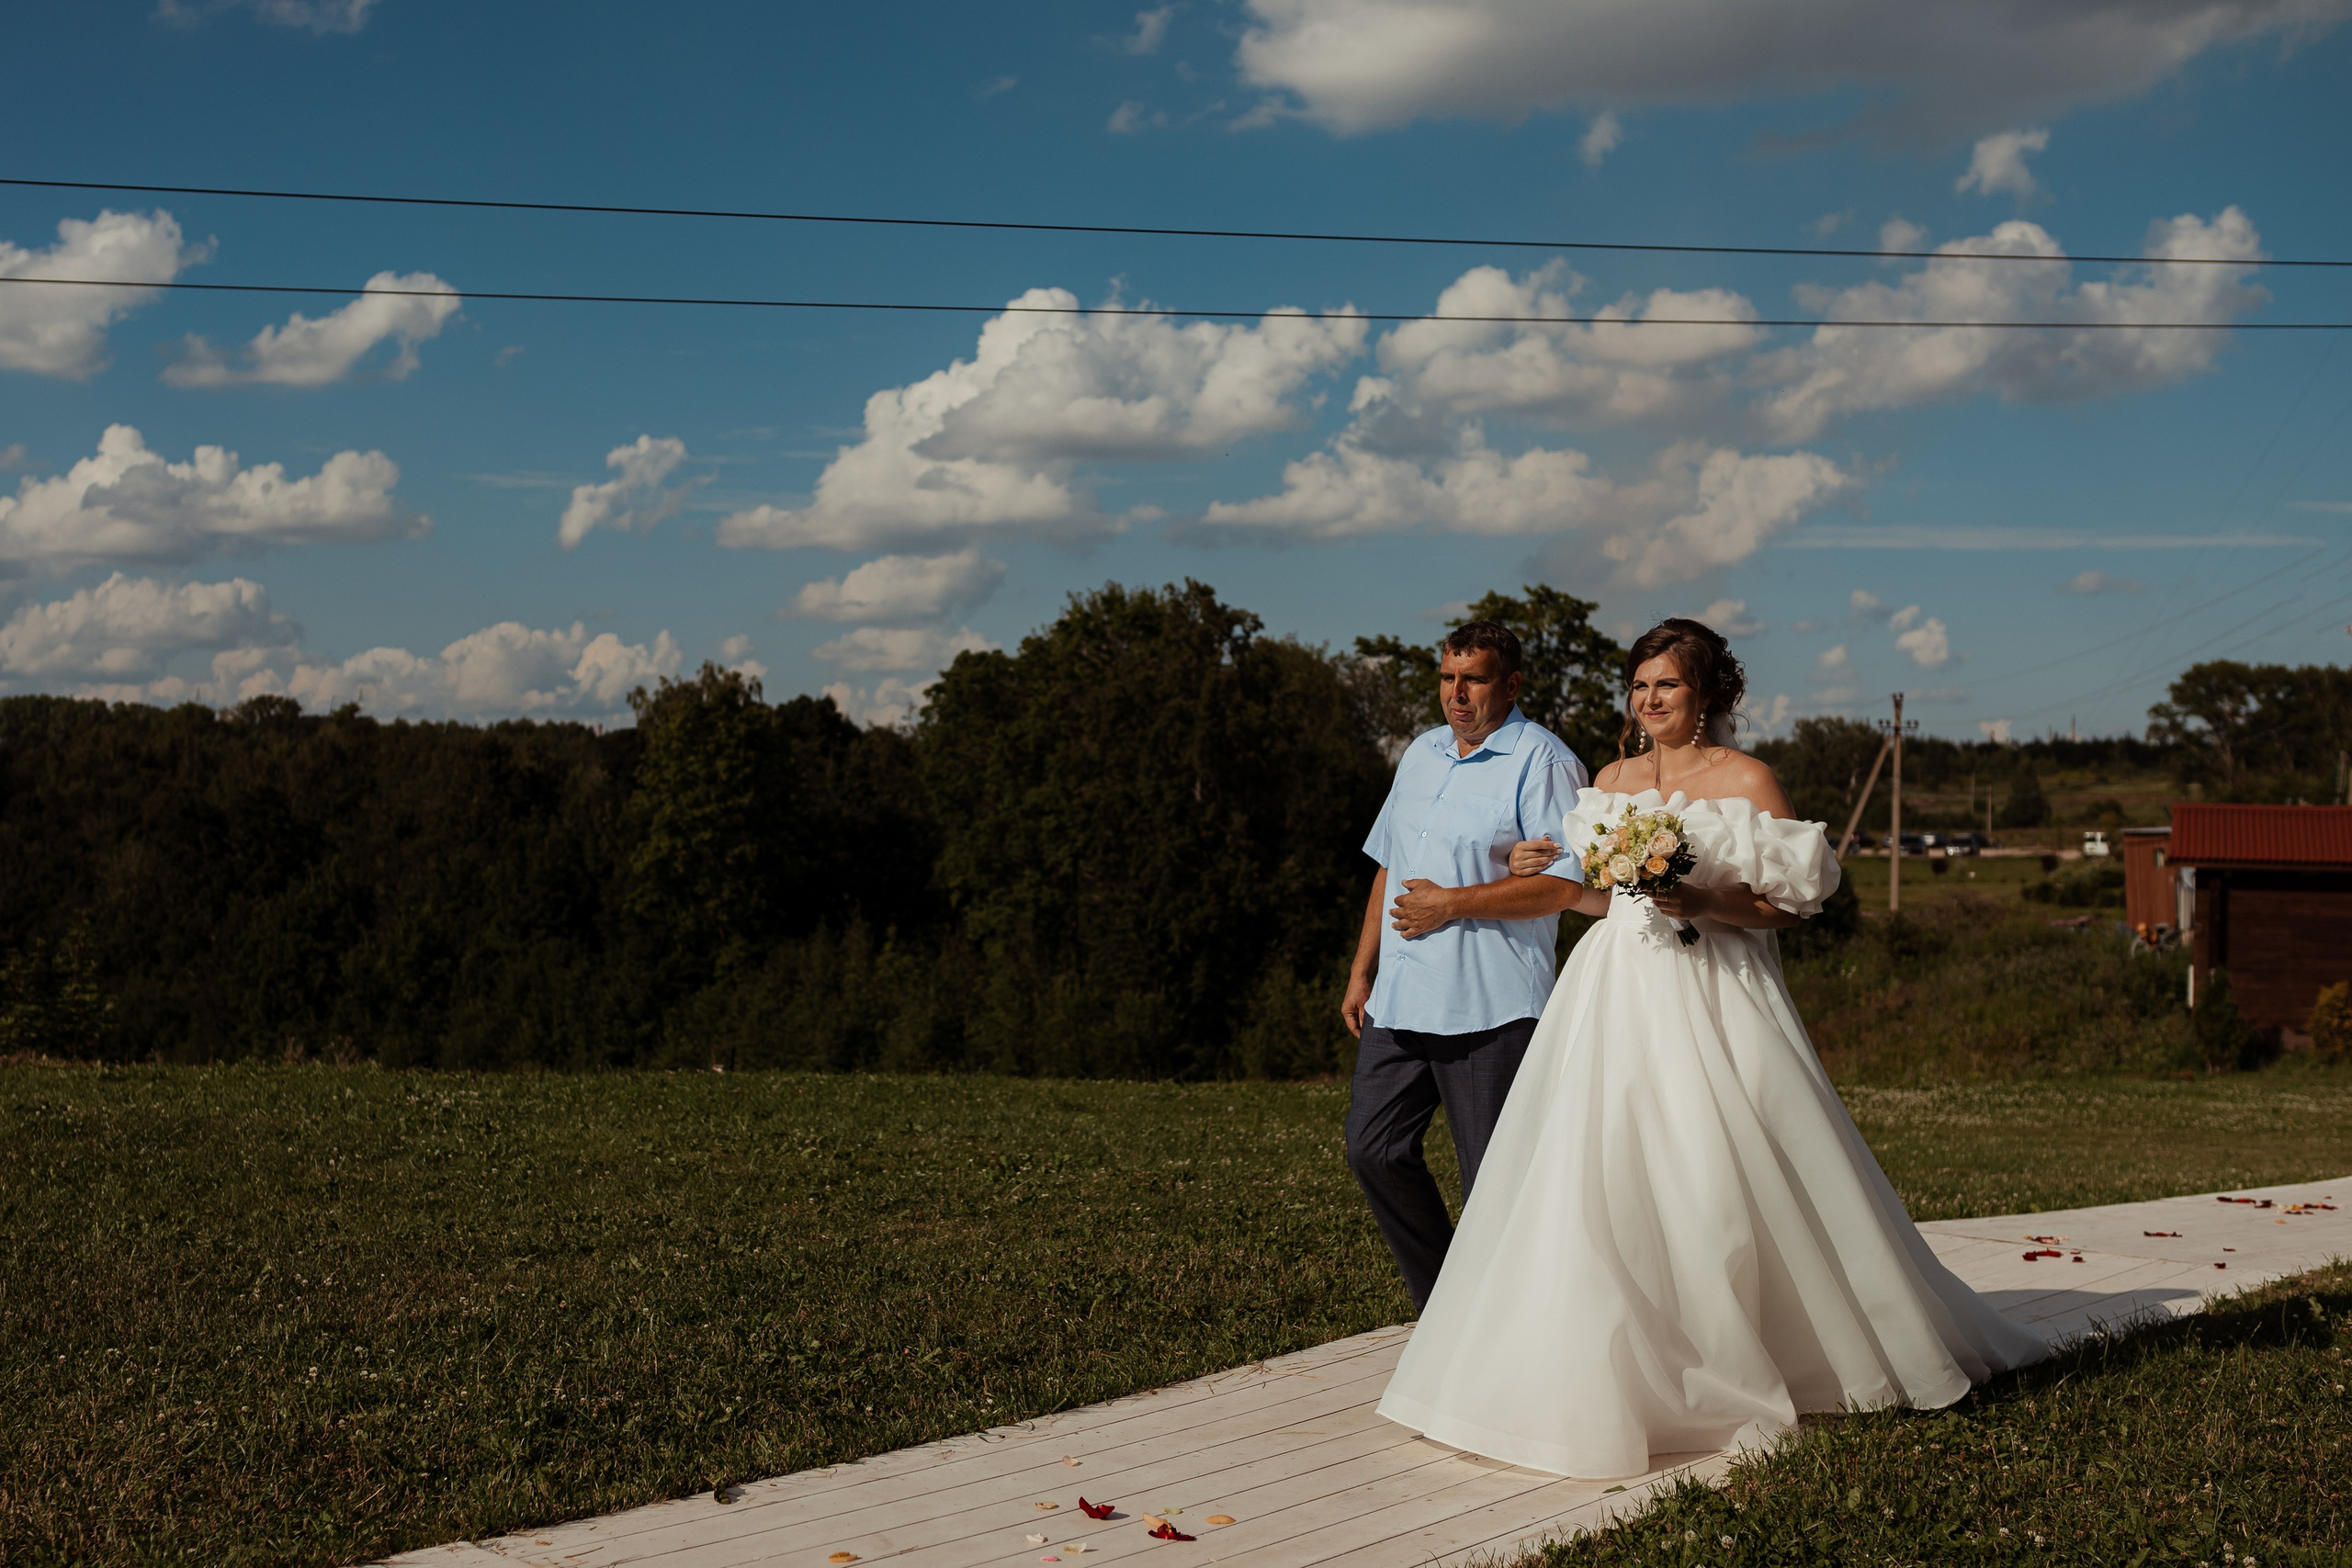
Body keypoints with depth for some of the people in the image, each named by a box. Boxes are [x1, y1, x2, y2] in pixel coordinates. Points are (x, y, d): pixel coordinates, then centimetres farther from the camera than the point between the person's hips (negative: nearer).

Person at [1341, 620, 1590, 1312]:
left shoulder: (1543, 763, -8)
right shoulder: (1422, 755, 17)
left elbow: (1566, 883, -16)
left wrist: (1451, 904, -15)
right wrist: (1362, 971, 18)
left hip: (1489, 1007, -8)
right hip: (1399, 999, 8)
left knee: (1494, 1179, -2)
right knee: (1373, 1149, 7)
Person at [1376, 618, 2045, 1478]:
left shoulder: (1747, 781, -3)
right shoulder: (1611, 781, 13)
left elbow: (1788, 904, -6)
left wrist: (1702, 903, -20)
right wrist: (1550, 875, 4)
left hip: (1709, 995, -5)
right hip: (1617, 994, 5)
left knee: (1720, 1177, -5)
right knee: (1600, 1172, 1)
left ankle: (1740, 1365, 11)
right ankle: (1615, 1368, 10)